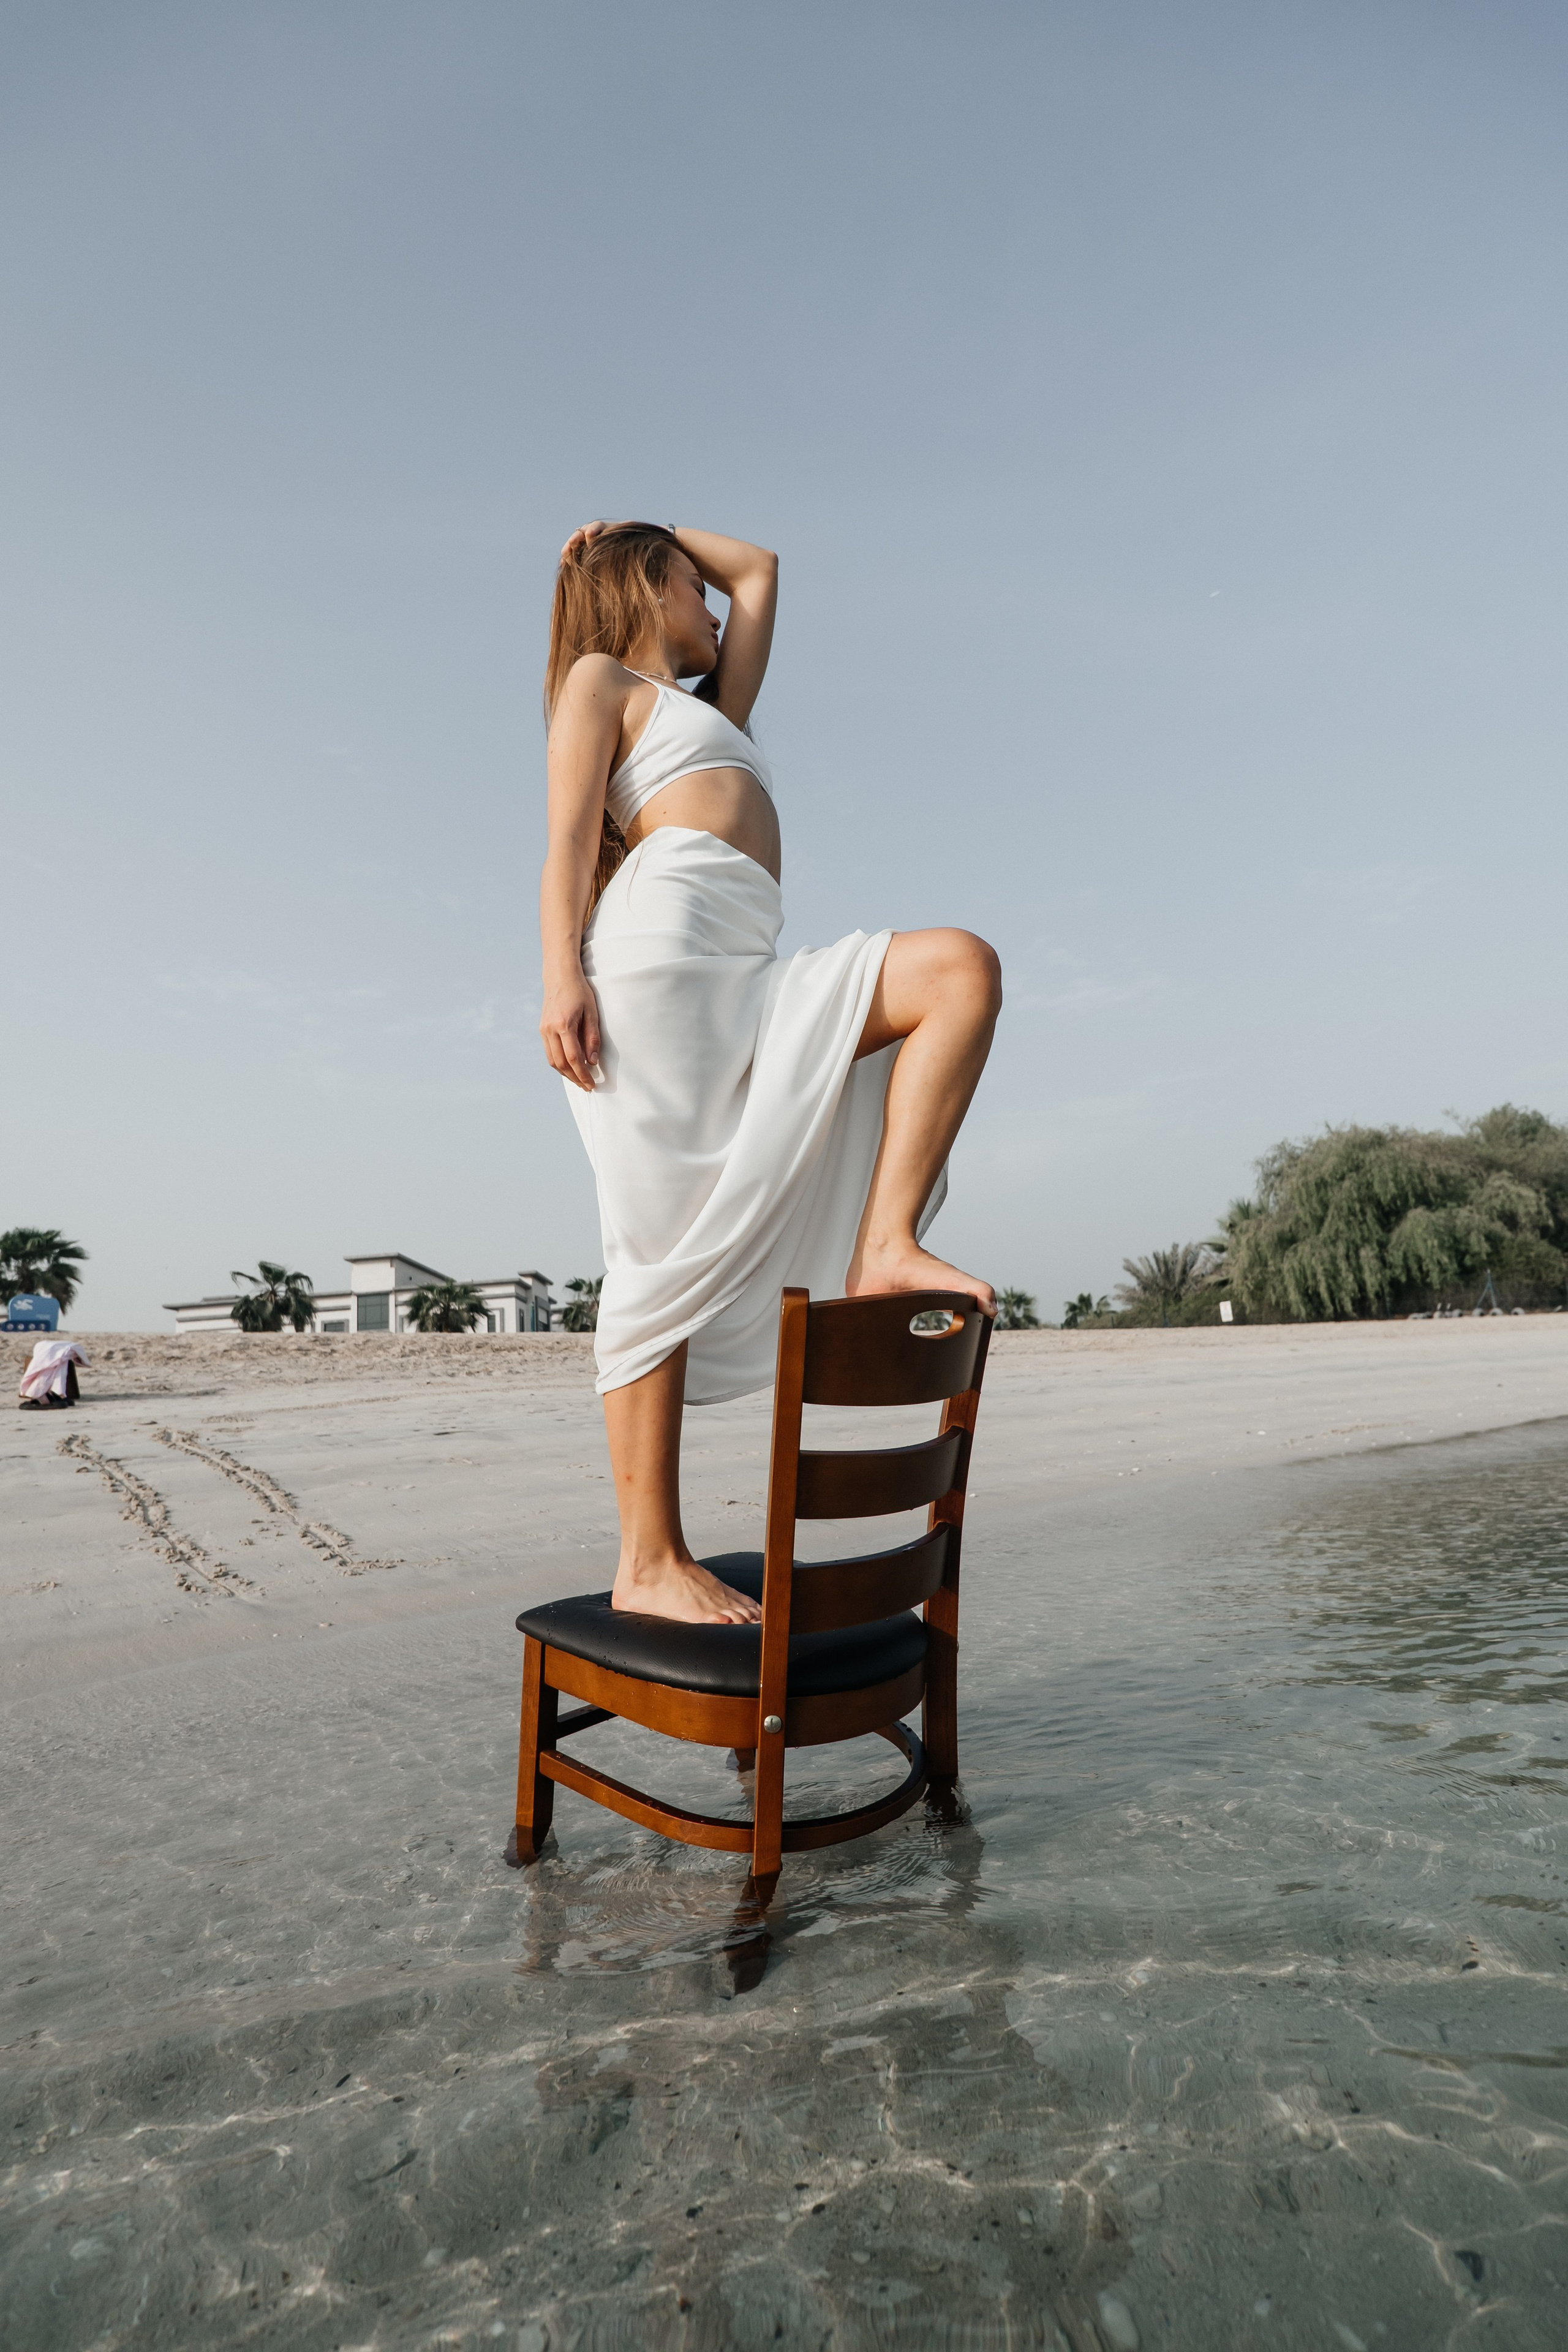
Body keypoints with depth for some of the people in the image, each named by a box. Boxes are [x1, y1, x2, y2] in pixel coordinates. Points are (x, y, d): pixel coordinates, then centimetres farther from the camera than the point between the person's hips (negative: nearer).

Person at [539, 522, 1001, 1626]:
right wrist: (562, 978, -11)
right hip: (662, 946, -7)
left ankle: (883, 1247, -20)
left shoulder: (716, 707, 39)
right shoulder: (603, 677, 19)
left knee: (962, 967, -11)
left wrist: (664, 534, 50)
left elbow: (760, 569, 50)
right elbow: (570, 843, 3)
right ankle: (650, 1563, -8)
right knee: (668, 1257, -13)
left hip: (747, 985, 7)